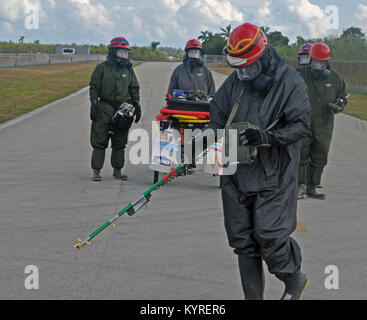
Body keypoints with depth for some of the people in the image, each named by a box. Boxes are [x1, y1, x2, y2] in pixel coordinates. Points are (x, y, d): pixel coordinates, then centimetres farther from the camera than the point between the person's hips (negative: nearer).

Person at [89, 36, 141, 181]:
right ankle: (96, 171, 1)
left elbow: (134, 89, 17)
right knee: (99, 142, -3)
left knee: (120, 143, 7)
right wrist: (94, 104, -7)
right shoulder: (102, 68, 1)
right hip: (105, 109, -3)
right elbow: (94, 87, 1)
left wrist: (136, 105, 9)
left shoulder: (128, 69, 12)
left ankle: (117, 170, 16)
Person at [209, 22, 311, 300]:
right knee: (243, 240, 8)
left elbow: (301, 124, -12)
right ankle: (253, 297, 22)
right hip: (237, 173, 5)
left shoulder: (290, 82, -8)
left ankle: (295, 280, 23)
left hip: (273, 175, -5)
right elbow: (217, 115, 15)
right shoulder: (234, 82, 6)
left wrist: (267, 137, -25)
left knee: (269, 236, -7)